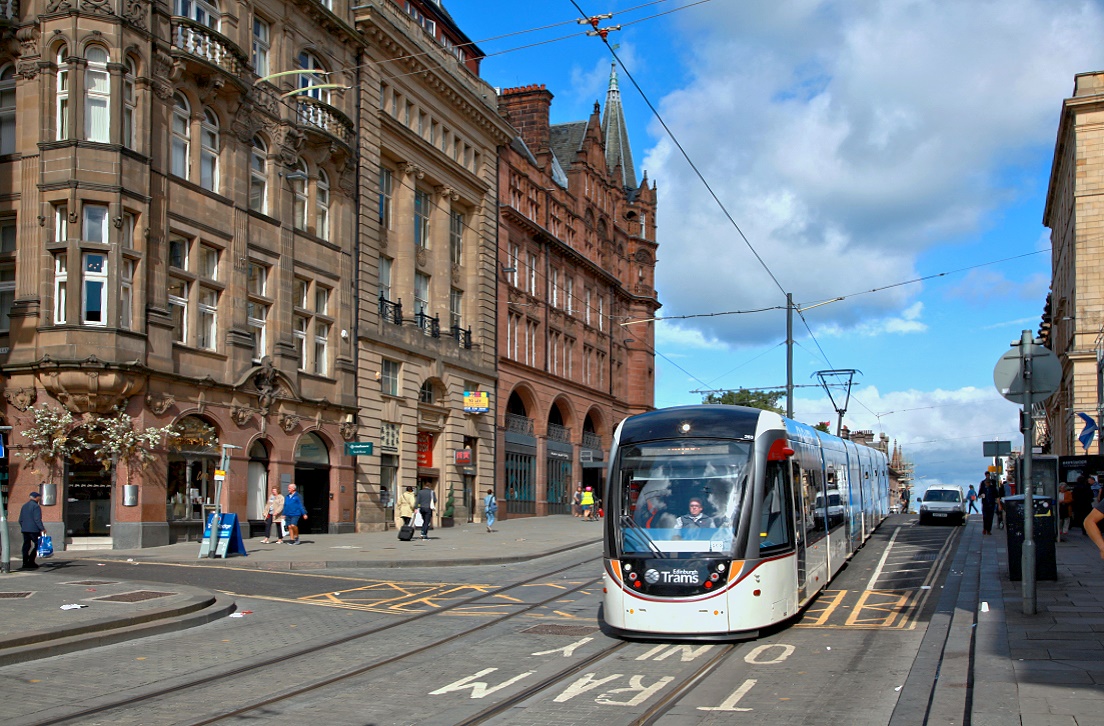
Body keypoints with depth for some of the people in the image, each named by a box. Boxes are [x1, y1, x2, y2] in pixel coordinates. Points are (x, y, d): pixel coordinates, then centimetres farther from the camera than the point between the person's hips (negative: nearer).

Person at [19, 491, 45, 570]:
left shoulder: (24, 506, 16)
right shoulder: (36, 506, -10)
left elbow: (20, 519, 19)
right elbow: (37, 519, -16)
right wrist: (42, 529, -14)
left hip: (25, 529, 8)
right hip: (34, 529, -8)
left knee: (26, 545, 8)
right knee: (36, 545, -2)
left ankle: (25, 562, 6)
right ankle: (31, 561, -9)